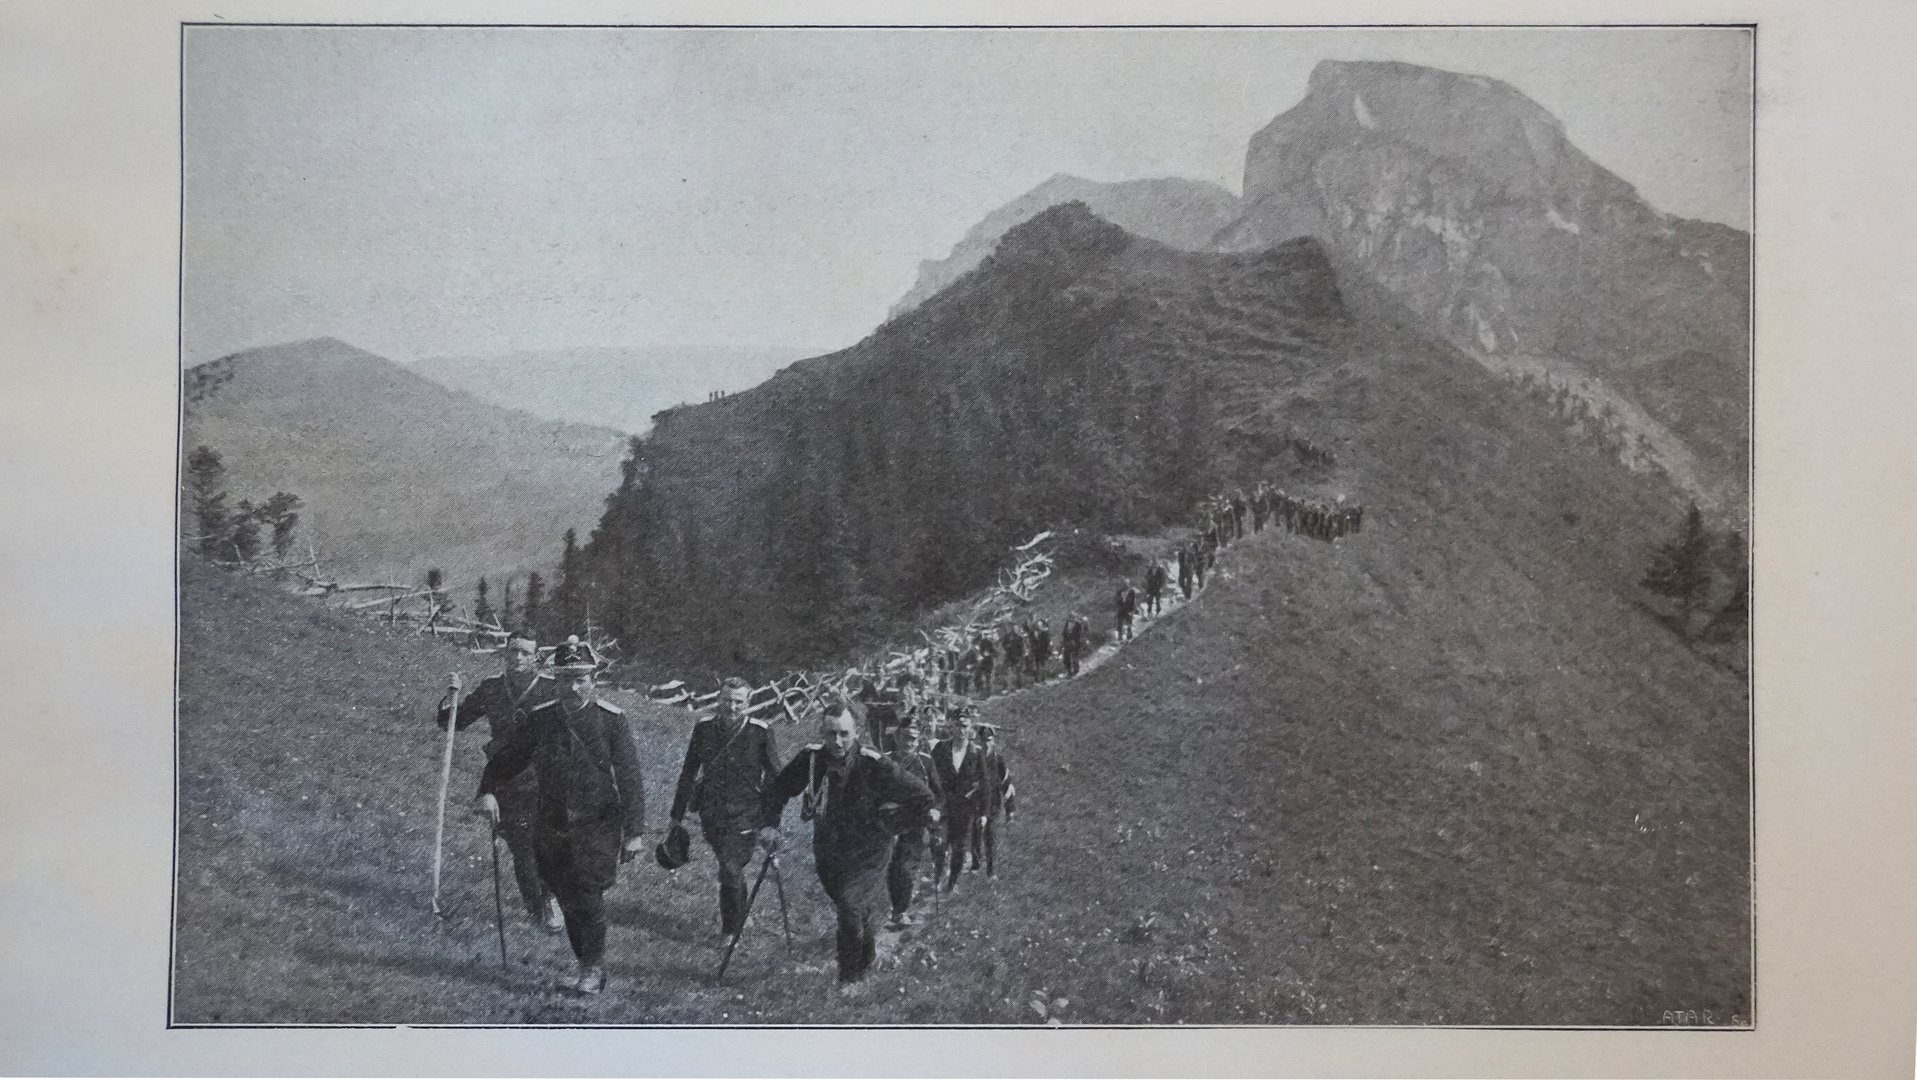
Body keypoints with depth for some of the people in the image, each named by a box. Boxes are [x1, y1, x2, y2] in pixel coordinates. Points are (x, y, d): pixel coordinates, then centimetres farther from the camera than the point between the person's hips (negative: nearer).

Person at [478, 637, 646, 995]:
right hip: (553, 826, 4)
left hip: (597, 824, -3)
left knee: (589, 896, -10)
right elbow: (506, 759, 10)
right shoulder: (540, 719, 2)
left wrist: (634, 831, -9)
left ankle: (592, 969, 7)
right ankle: (586, 966, 23)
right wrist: (488, 791, -9)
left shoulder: (611, 720, -7)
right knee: (568, 901, 8)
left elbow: (630, 779, -5)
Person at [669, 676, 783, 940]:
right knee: (730, 870, 17)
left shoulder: (761, 732, -8)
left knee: (731, 871, -12)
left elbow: (773, 779, -1)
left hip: (744, 816, -4)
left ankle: (731, 931, 3)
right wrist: (677, 814, 10)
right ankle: (739, 917, 38)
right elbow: (688, 773, 9)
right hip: (710, 814, 4)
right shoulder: (704, 729, 0)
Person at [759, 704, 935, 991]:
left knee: (852, 908, -17)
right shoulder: (811, 759, -14)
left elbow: (923, 798, -17)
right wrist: (769, 825, -12)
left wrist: (889, 827, -13)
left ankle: (852, 977, 3)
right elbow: (777, 791, 1)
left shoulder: (875, 765, -25)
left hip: (867, 852, -4)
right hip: (827, 851, 4)